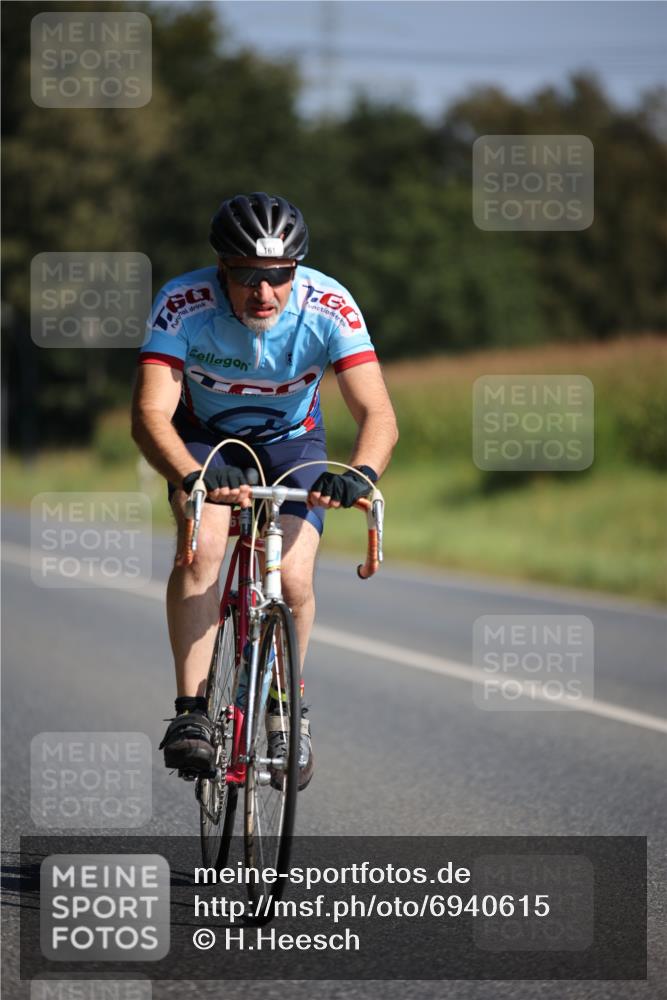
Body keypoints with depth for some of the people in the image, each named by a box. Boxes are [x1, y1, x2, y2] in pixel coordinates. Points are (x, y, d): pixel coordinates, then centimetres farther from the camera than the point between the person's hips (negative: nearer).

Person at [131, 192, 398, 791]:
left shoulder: (328, 308, -29)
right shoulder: (184, 305, -30)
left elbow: (378, 414, -34)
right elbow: (150, 414, -38)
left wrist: (360, 473, -56)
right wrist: (192, 476, -58)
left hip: (291, 444, 1)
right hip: (204, 438, -1)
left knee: (293, 579, -18)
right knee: (202, 545, -29)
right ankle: (190, 712, -22)